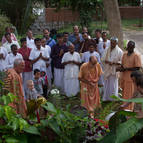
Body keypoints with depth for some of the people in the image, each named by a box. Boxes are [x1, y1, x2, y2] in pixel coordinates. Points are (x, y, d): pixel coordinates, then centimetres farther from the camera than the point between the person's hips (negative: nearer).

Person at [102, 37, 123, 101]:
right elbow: (103, 59, 6)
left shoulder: (119, 51, -7)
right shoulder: (107, 50, 7)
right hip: (107, 70, 4)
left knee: (113, 85, 0)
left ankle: (113, 98, 14)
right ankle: (106, 98, 21)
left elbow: (121, 62, -8)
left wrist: (113, 63, -22)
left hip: (114, 70, -4)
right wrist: (106, 61, -15)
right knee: (106, 84, 10)